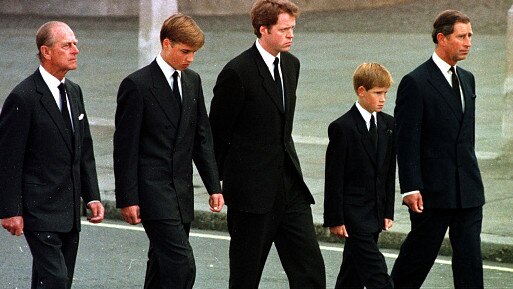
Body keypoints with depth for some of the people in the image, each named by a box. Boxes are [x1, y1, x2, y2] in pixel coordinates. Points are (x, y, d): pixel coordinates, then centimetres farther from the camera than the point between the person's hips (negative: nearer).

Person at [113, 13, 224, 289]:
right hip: (152, 191, -7)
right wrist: (127, 199, -12)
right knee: (182, 263, -15)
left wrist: (213, 186, 9)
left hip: (182, 192, 7)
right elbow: (125, 147, -10)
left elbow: (202, 137, 15)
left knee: (163, 265, 13)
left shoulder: (192, 81, 11)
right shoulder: (137, 85, -10)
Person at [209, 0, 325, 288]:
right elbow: (217, 132, -6)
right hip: (252, 189, -6)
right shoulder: (237, 72, -14)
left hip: (290, 184, 7)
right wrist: (224, 181, 2)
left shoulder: (291, 64, 10)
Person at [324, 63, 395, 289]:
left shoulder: (388, 125, 8)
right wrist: (335, 219, -12)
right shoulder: (342, 128, -12)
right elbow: (334, 178, -11)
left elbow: (390, 172, 13)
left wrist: (388, 211, 10)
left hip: (375, 214, 6)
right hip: (353, 214, -6)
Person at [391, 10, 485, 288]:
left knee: (470, 260, 2)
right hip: (432, 191, -6)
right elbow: (406, 141, -12)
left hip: (468, 190, 6)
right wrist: (410, 189, -17)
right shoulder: (415, 83, -10)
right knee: (419, 255, 5)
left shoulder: (467, 79, 13)